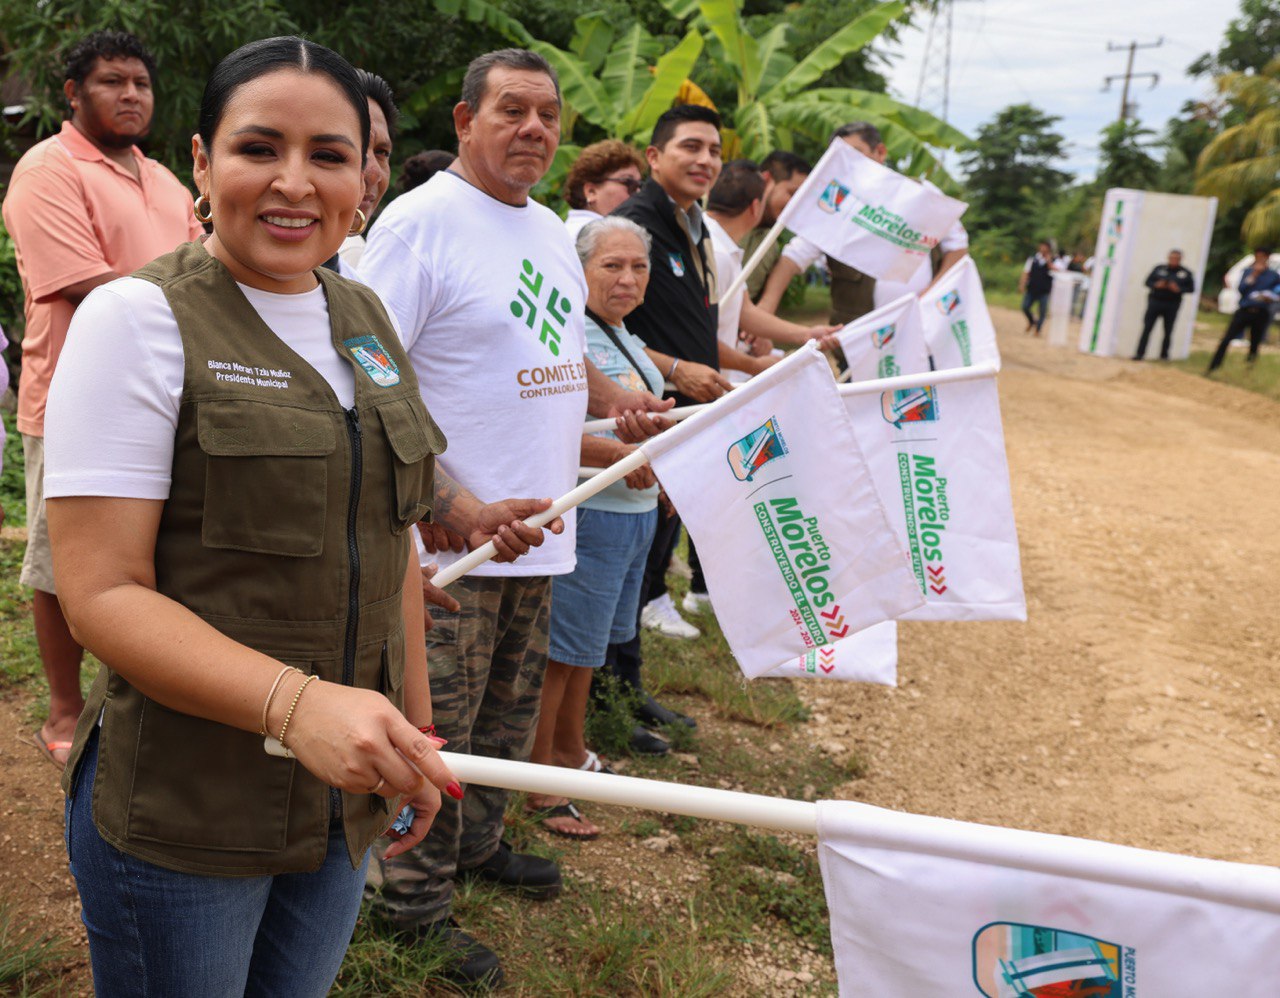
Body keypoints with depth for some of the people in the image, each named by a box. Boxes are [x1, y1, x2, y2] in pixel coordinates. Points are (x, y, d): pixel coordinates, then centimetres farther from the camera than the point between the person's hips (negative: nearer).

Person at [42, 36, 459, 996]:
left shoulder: (367, 318, 7)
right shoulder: (140, 317, -13)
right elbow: (102, 591, -19)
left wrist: (415, 730, 14)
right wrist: (293, 700, -32)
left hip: (343, 800, 6)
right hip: (178, 814, -5)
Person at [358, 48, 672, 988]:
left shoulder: (552, 229, 14)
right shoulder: (421, 220, -12)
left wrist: (615, 400, 4)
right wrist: (450, 503, -24)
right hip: (451, 532, -8)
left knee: (510, 708, 20)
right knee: (434, 724, 2)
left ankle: (476, 842, 40)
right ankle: (415, 900, 19)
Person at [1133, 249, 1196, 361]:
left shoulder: (1185, 273, 3)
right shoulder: (1159, 269, 4)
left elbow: (1191, 288, 3)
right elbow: (1148, 281, 7)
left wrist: (1179, 289, -15)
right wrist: (1156, 285, -14)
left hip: (1172, 305, 0)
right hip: (1155, 301, 0)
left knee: (1168, 331, 4)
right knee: (1147, 328, -5)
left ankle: (1164, 354, 16)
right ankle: (1140, 353, -4)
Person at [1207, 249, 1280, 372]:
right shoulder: (1248, 272, 11)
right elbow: (1241, 289, -3)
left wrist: (1269, 297, -13)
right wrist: (1253, 275, -10)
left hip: (1261, 314, 0)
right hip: (1244, 311, 0)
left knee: (1254, 345, 5)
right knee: (1226, 340, -9)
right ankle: (1212, 369, -8)